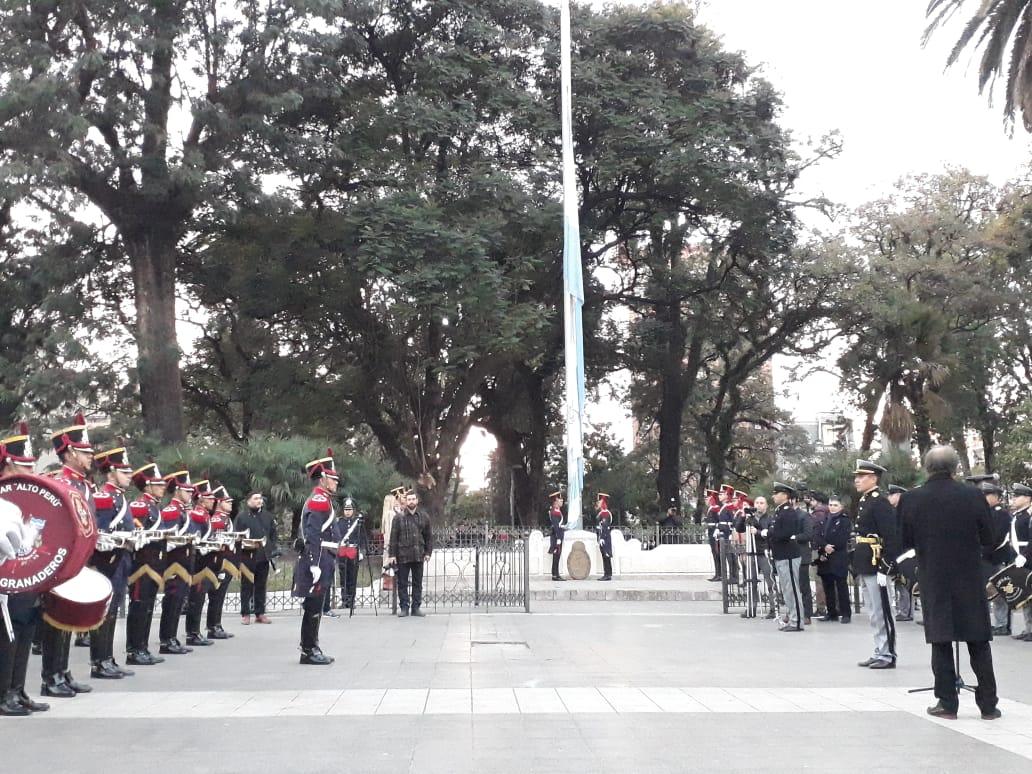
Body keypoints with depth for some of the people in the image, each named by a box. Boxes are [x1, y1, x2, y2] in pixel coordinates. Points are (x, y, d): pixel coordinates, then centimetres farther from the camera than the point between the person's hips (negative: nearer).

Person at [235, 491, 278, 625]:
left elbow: (273, 535, 16)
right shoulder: (242, 517, 1)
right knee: (247, 586, 2)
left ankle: (260, 613, 15)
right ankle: (245, 614, 9)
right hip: (248, 557, -3)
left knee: (261, 586, 8)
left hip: (264, 557, 3)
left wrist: (275, 548, 3)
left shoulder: (269, 517, 13)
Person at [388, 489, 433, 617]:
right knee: (402, 583, 4)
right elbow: (393, 537, -2)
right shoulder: (399, 517, -1)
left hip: (418, 555, 2)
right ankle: (403, 607, 12)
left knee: (418, 583, 8)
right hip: (403, 556, -2)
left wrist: (428, 552, 2)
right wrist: (392, 554, -6)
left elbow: (429, 536, 9)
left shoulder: (424, 516, 5)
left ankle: (416, 607, 15)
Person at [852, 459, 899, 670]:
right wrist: (857, 566, 19)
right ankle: (880, 652, 20)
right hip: (865, 566, 9)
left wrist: (885, 568, -21)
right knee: (875, 612, 13)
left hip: (876, 565, -9)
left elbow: (892, 537, -19)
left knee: (882, 611, -2)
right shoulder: (863, 501, 15)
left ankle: (888, 655, 5)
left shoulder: (880, 502, -14)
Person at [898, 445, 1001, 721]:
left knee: (941, 643, 8)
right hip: (970, 581, 0)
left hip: (933, 582, 0)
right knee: (979, 643, 10)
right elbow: (989, 540, 0)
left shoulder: (910, 499, -8)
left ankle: (947, 703, 9)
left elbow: (904, 542, 0)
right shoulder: (973, 496, -8)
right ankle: (988, 704, 14)